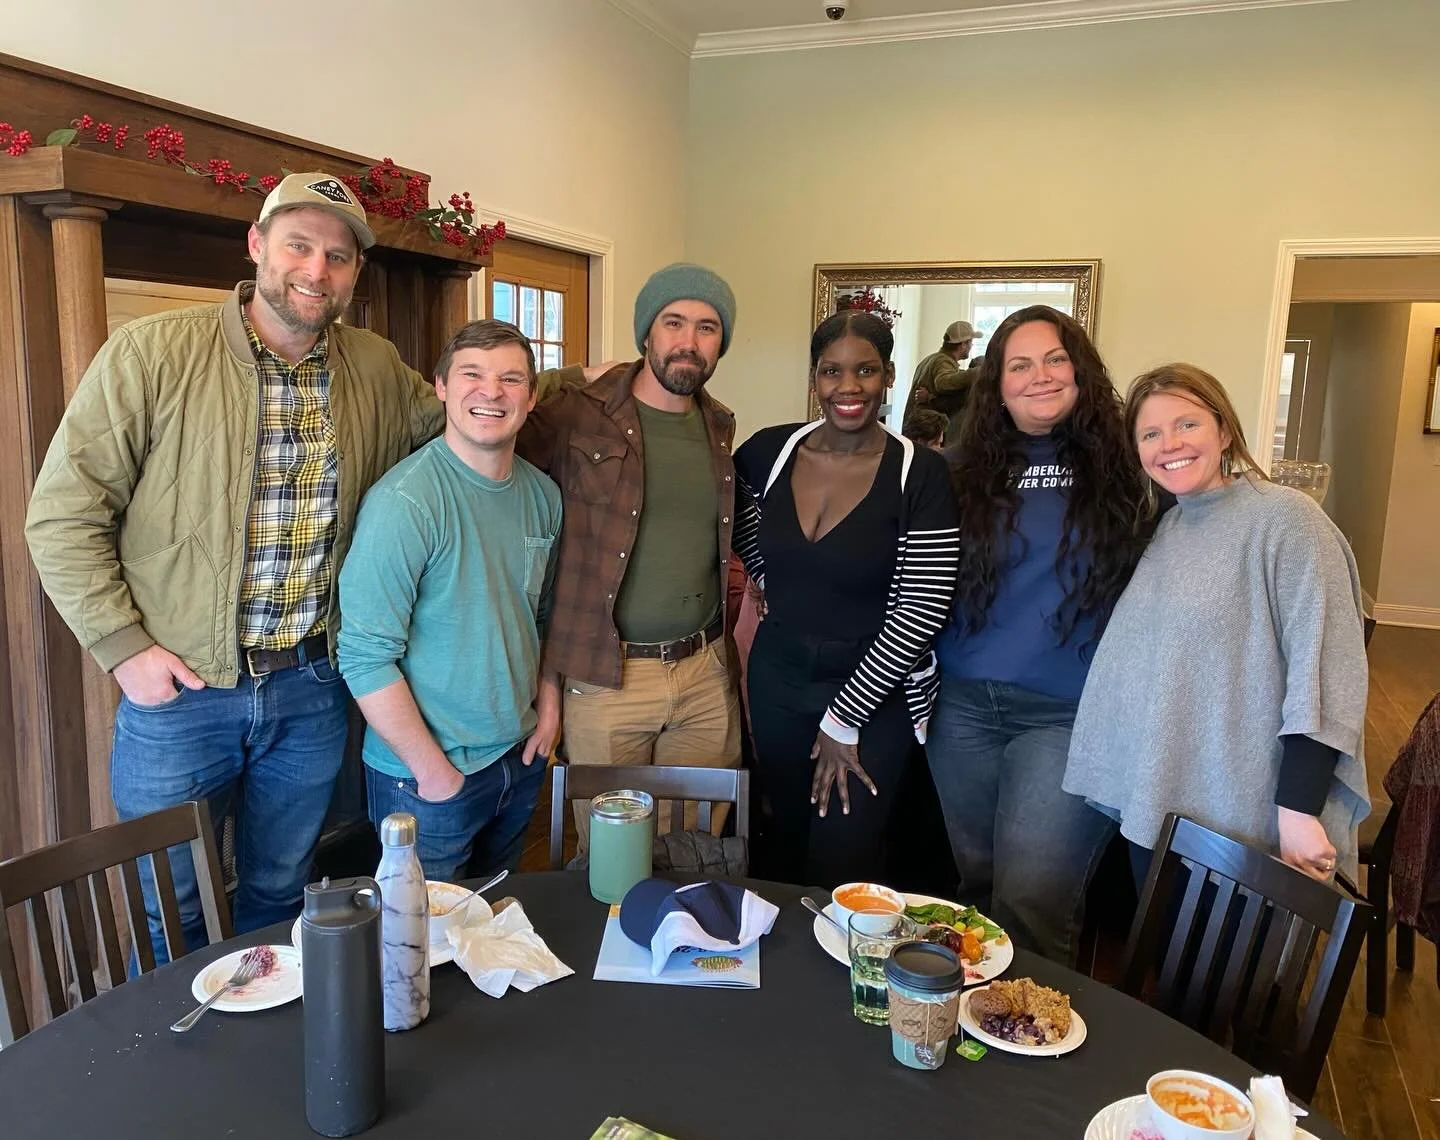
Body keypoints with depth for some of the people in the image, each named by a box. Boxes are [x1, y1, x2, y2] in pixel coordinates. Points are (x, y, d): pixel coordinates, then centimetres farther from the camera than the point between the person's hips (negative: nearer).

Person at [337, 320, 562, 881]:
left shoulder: (543, 495, 1)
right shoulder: (404, 501, -20)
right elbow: (366, 657, -21)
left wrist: (548, 706, 5)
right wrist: (434, 771, -17)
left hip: (520, 757, 6)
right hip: (426, 775, -6)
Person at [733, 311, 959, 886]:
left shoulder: (919, 474, -15)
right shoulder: (768, 452, -4)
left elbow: (920, 613, -17)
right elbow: (740, 528, 18)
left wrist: (844, 719, -14)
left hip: (873, 693, -4)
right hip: (777, 681, 4)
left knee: (843, 868, 3)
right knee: (785, 849, 21)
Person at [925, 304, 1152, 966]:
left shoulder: (1119, 466, 0)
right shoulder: (970, 470, 7)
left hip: (1067, 713, -3)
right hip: (963, 705, 4)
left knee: (1029, 899, -9)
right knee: (977, 883, 17)